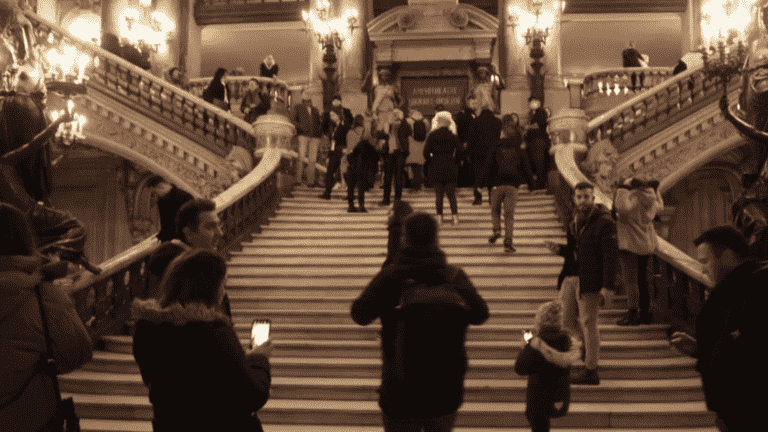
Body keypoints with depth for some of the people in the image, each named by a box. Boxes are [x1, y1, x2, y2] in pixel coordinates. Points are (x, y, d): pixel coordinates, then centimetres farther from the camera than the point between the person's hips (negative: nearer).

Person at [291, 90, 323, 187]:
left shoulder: (315, 110, 24)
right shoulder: (297, 108, 12)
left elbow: (319, 124, 26)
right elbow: (292, 120, 1)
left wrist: (320, 137, 14)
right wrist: (300, 126, -15)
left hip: (314, 137, 4)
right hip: (303, 135, -4)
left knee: (312, 159, 0)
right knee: (301, 157, -13)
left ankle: (310, 181, 3)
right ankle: (298, 180, -13)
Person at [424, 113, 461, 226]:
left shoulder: (432, 135, -3)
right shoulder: (453, 136, 0)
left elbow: (426, 151, -6)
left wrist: (430, 162, 7)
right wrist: (455, 162, 8)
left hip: (436, 167, -1)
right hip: (450, 167, 1)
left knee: (438, 194, 7)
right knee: (451, 194, 7)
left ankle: (439, 217, 4)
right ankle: (455, 216, 0)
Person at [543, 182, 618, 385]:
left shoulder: (604, 223, -11)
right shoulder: (575, 222, 14)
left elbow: (610, 256, -14)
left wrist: (607, 286, -19)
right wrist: (559, 249, 2)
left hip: (589, 280, -7)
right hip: (571, 277, 8)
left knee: (588, 322, -1)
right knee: (567, 320, 10)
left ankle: (591, 372, 9)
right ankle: (590, 344, 36)